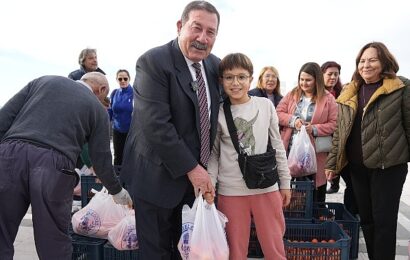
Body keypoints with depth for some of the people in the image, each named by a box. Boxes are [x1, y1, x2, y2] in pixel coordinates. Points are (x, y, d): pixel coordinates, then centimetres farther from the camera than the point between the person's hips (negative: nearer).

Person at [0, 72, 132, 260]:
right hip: (53, 166, -2)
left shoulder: (44, 81, 22)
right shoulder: (97, 109, 16)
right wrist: (117, 191, 29)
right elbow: (101, 159, 15)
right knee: (53, 242, 13)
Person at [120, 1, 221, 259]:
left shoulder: (216, 66, 5)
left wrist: (205, 168, 6)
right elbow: (155, 125, -23)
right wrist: (191, 168, -19)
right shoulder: (153, 62, -16)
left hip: (200, 174, 6)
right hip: (158, 176, -6)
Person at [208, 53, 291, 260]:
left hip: (267, 187, 1)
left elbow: (277, 146, 6)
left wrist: (285, 182, 7)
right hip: (230, 191, 0)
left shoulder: (265, 105, 1)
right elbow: (214, 153, 3)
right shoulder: (219, 113, -1)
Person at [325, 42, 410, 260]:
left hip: (388, 165, -5)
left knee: (383, 220, 3)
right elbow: (340, 132, 10)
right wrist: (333, 162, 7)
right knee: (366, 219, 14)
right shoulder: (349, 93, 9)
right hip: (357, 166, 5)